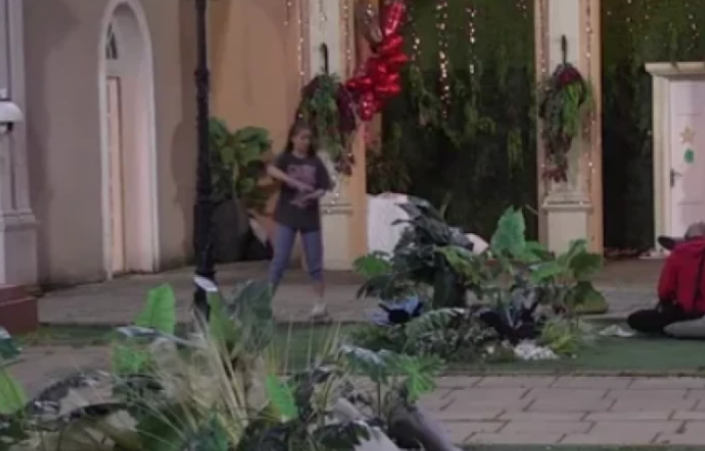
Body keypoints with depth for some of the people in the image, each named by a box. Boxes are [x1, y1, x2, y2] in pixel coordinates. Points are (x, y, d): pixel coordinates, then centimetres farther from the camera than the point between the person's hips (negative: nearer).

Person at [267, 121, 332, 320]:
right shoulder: (285, 159, -3)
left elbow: (323, 188, 4)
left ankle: (320, 303, 15)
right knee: (280, 260, -5)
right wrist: (297, 184, -33)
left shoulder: (315, 162, 5)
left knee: (315, 262, 6)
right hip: (287, 217, -2)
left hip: (310, 217, 2)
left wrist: (315, 195, -19)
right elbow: (272, 170, -24)